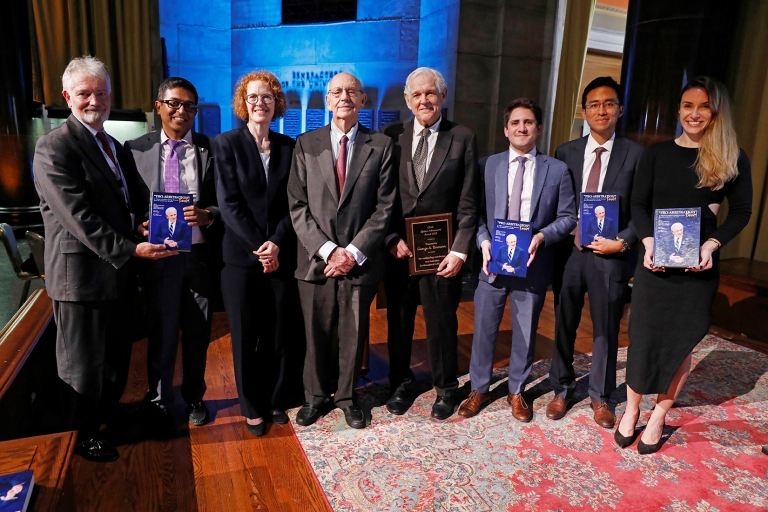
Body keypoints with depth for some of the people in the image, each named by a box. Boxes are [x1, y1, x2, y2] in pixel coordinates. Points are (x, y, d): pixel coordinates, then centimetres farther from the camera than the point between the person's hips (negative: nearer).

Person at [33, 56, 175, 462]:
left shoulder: (116, 148, 14)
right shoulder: (54, 147, -13)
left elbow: (137, 201, 14)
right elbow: (79, 216, -21)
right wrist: (130, 248, -25)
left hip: (118, 272, 8)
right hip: (82, 274, -7)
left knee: (116, 356, 20)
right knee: (84, 363, 10)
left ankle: (107, 416, 42)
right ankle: (80, 436, 30)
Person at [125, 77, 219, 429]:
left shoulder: (211, 149, 2)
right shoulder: (136, 149, 4)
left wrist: (209, 215, -18)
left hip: (199, 255, 0)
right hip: (158, 255, 0)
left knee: (197, 334, 13)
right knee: (161, 334, 11)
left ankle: (194, 398, 34)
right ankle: (158, 401, 32)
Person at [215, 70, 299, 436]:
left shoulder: (289, 146, 8)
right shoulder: (228, 143, 1)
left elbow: (293, 203, 3)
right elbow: (229, 203, -6)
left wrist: (277, 243, -11)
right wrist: (259, 246, -13)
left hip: (282, 256, 2)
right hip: (242, 255, -2)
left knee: (279, 335, 8)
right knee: (245, 337, 7)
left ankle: (274, 400, 27)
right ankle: (252, 407, 24)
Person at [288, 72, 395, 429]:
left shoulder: (381, 146, 2)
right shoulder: (306, 144, 4)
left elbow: (384, 207, -2)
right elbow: (297, 206, -1)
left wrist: (354, 251, -11)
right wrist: (327, 250, -11)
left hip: (360, 261, 0)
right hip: (316, 259, 1)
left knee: (354, 334, 12)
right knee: (315, 334, 12)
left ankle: (346, 396, 34)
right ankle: (316, 396, 34)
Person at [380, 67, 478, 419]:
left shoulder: (463, 139, 0)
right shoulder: (392, 135, 3)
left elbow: (468, 203, -3)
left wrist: (459, 250, -9)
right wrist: (392, 238, -8)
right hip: (398, 248, 2)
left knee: (442, 322, 9)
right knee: (398, 321, 14)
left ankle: (445, 388, 31)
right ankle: (401, 384, 34)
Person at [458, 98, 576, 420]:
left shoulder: (557, 170, 2)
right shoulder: (488, 165, 3)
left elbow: (567, 216, 2)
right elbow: (477, 212, 2)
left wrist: (542, 236, -15)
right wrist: (484, 242, -13)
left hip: (532, 265, 0)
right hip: (492, 262, 0)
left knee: (525, 332, 13)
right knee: (483, 329, 10)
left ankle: (517, 391, 33)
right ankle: (479, 389, 29)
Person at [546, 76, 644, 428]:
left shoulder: (635, 154, -1)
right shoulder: (566, 152, 4)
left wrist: (623, 241, -13)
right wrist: (565, 236, -8)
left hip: (612, 254, -1)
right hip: (569, 251, 2)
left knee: (606, 330, 11)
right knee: (564, 326, 12)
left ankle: (600, 397, 31)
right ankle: (562, 390, 31)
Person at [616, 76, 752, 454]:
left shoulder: (732, 159, 1)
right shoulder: (657, 153, 3)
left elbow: (741, 211, 3)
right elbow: (638, 205, 3)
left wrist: (712, 244, -14)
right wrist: (649, 241, -14)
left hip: (698, 267, 0)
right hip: (654, 262, 1)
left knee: (681, 342, 7)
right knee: (643, 336, 5)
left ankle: (658, 417, 24)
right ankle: (631, 411, 23)